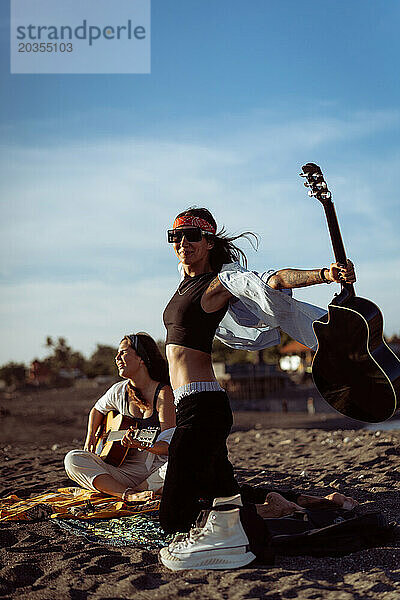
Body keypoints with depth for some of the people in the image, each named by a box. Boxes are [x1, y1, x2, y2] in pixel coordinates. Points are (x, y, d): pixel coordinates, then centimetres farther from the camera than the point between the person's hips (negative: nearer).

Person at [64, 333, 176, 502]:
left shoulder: (163, 393, -10)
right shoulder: (118, 391, 6)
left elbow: (168, 446, -16)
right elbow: (97, 410, 30)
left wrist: (140, 444, -35)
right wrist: (90, 438, 12)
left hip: (156, 468, -5)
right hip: (126, 469, 5)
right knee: (73, 459, -14)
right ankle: (129, 495, -29)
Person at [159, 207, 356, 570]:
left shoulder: (220, 282, -7)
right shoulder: (188, 284, 17)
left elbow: (275, 280, -22)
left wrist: (324, 274, -34)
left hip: (202, 405, -10)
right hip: (191, 404, 10)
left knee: (175, 517, -13)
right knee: (221, 493, 20)